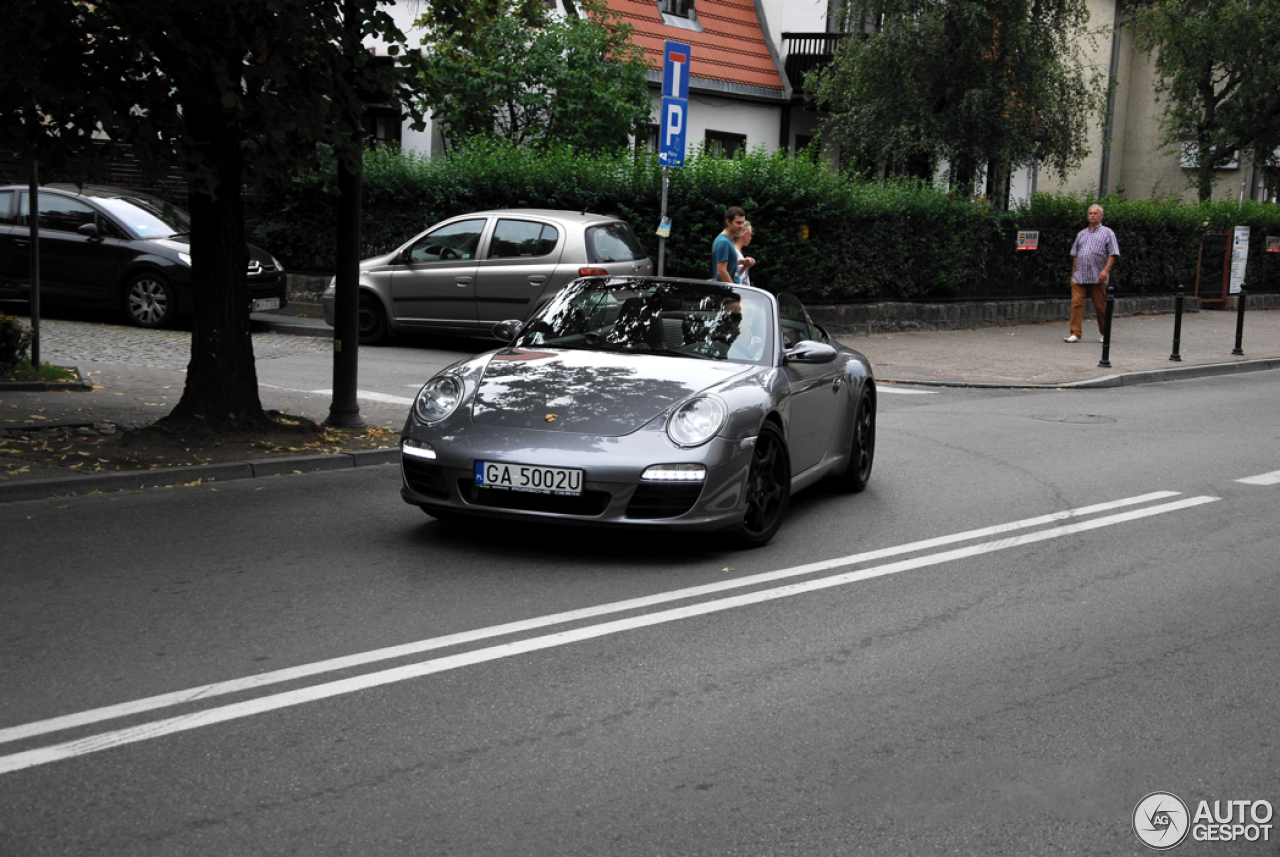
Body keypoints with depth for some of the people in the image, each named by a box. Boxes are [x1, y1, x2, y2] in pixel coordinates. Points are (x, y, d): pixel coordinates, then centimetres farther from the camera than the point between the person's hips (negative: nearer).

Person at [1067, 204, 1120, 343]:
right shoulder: (1082, 234, 18)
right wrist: (1073, 273, 14)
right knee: (1076, 303, -8)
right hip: (1079, 276, 3)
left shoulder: (1107, 233, 6)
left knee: (1100, 306, 4)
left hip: (1097, 277, -3)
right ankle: (1075, 333, -8)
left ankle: (1104, 333, 19)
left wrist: (1106, 270, -14)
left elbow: (1113, 254, -1)